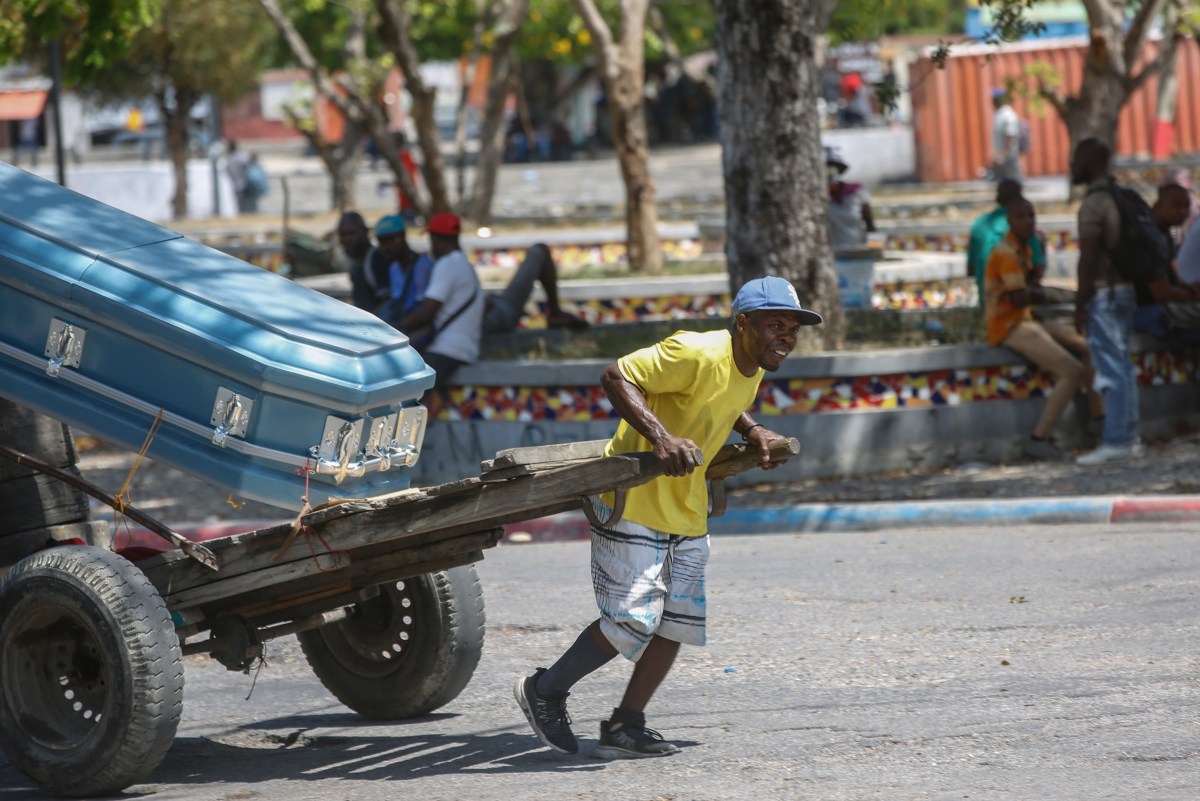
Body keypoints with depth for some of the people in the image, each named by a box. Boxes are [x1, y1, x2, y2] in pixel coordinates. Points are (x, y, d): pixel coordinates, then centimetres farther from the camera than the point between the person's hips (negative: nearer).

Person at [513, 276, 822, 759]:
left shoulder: (754, 367, 4)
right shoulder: (696, 354, -24)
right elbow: (617, 377, -26)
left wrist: (752, 431, 6)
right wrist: (660, 437, -37)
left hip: (686, 510, 9)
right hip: (633, 500, -9)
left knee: (677, 621, 6)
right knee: (633, 619, -10)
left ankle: (625, 727, 16)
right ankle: (544, 691, 8)